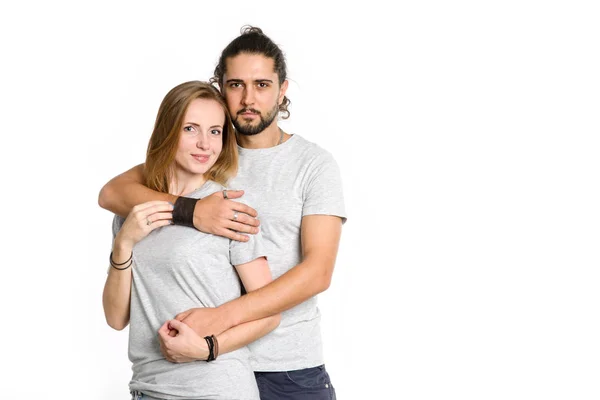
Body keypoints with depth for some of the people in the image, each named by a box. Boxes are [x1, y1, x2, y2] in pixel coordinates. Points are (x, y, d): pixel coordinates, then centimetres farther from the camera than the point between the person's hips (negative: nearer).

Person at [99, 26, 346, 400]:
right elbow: (112, 192, -6)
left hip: (292, 369, -2)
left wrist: (224, 315, -25)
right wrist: (191, 210, -24)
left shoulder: (315, 164, -4)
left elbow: (318, 270, -14)